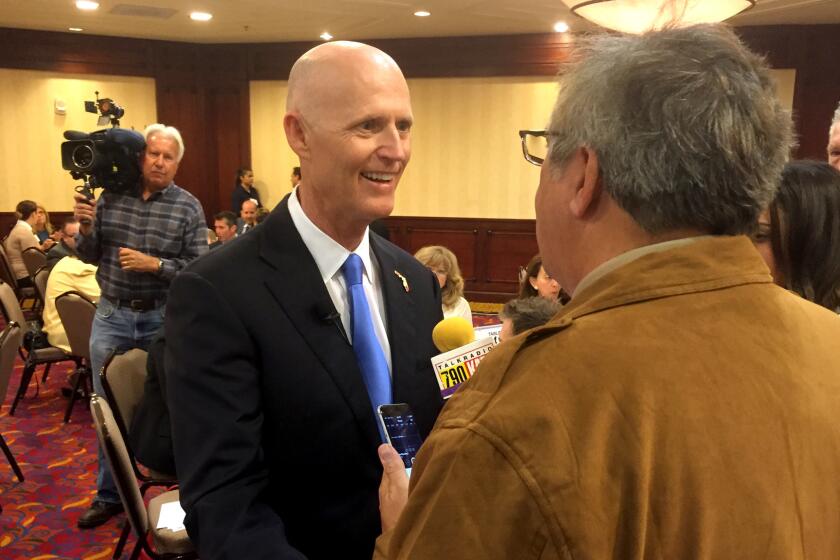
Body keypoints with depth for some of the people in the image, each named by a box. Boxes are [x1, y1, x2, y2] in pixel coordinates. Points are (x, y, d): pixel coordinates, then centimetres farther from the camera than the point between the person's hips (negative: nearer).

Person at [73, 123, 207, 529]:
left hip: (163, 319, -2)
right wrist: (86, 229, -13)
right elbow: (90, 256, 6)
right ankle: (109, 493, 27)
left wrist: (155, 264, -23)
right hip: (111, 316, 3)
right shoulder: (111, 196, 1)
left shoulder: (188, 207, -7)